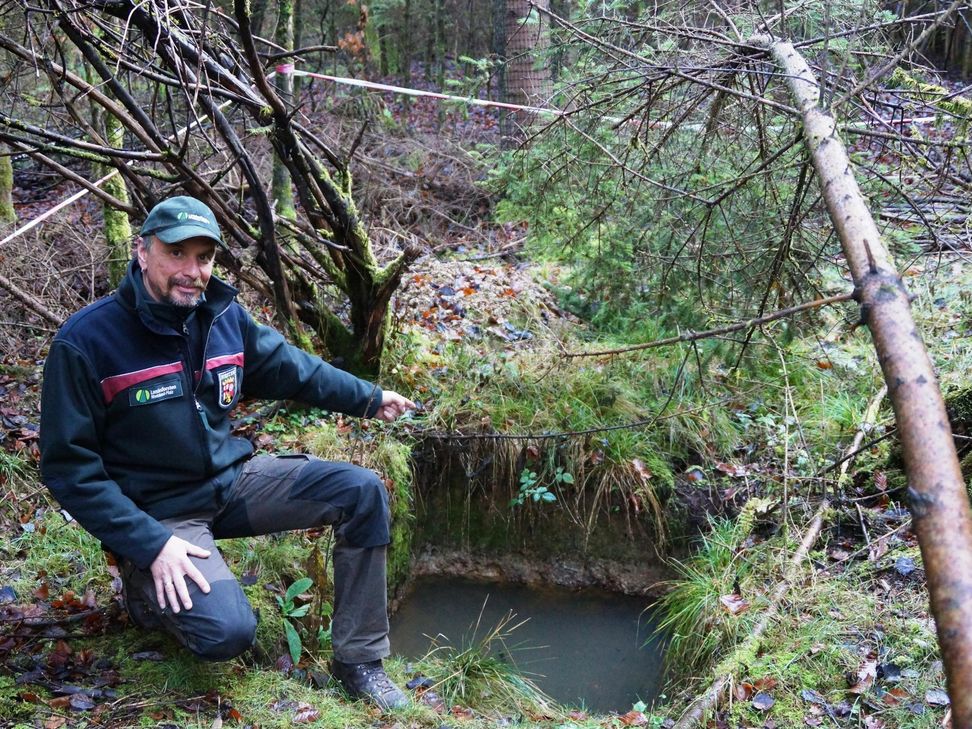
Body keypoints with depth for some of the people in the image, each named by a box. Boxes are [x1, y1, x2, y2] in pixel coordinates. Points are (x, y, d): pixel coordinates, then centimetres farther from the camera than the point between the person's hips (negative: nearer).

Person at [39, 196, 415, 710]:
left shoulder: (224, 316, -2)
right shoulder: (86, 341, -19)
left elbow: (288, 367, 16)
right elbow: (67, 466, -16)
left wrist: (368, 398, 17)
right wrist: (149, 544, -23)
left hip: (233, 478, 6)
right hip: (160, 513, -6)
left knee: (362, 492, -8)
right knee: (228, 631, -27)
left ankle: (358, 660, 2)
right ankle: (149, 592, 9)